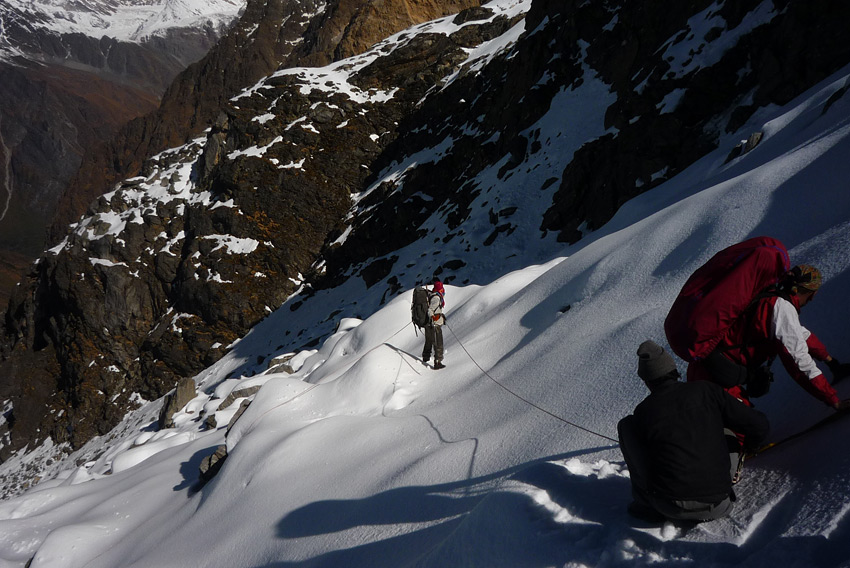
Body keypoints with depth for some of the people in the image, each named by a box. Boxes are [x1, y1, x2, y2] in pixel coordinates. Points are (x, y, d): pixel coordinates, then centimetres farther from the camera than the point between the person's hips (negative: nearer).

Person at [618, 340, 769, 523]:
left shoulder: (643, 411, -1)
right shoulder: (706, 391, -1)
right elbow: (759, 426, 2)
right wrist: (749, 445, 27)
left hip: (670, 508, -2)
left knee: (626, 425, 12)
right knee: (728, 439, 30)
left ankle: (648, 503, 13)